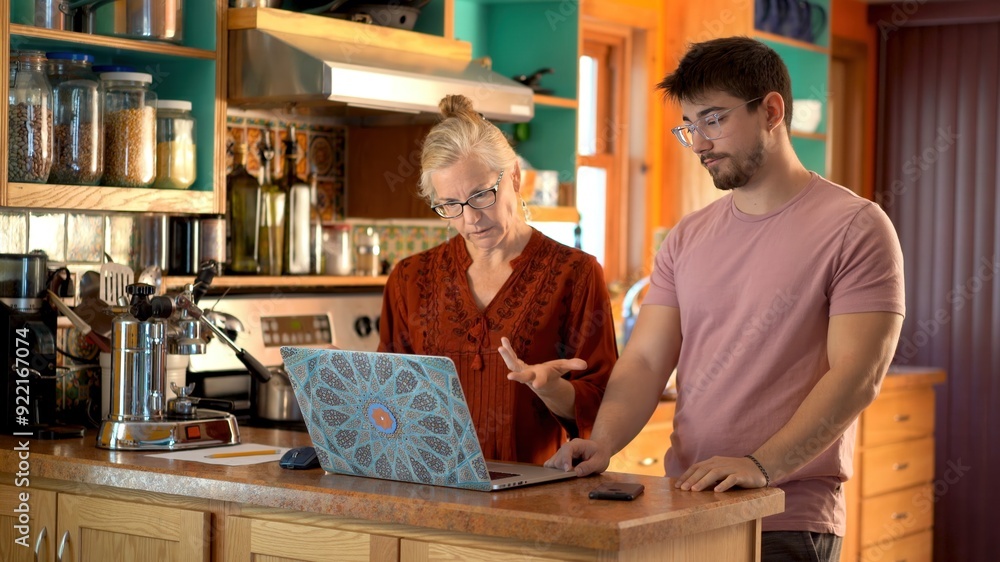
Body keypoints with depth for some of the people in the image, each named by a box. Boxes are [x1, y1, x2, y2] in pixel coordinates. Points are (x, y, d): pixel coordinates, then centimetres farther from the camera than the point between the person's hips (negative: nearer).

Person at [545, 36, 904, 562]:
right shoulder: (685, 239, 13)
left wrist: (762, 465, -24)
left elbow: (857, 375, -13)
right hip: (684, 511, 5)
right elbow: (644, 361, 6)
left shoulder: (855, 227, -5)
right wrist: (603, 441, -13)